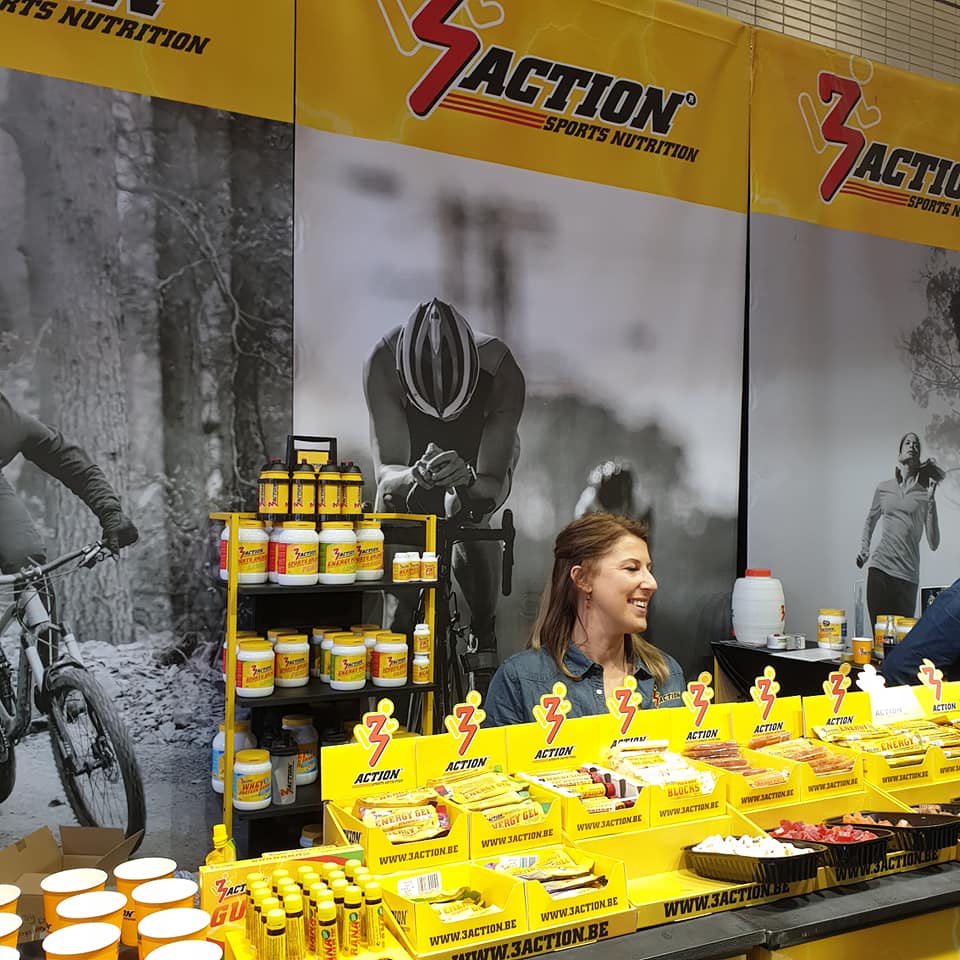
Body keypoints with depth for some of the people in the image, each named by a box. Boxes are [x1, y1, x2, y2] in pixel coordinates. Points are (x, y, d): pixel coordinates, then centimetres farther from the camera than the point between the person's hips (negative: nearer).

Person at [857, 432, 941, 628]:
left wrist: (931, 500, -8)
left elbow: (933, 544, -2)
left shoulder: (923, 494, 4)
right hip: (879, 568, 1)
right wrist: (864, 549, 13)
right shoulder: (883, 488, 10)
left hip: (907, 575, -1)